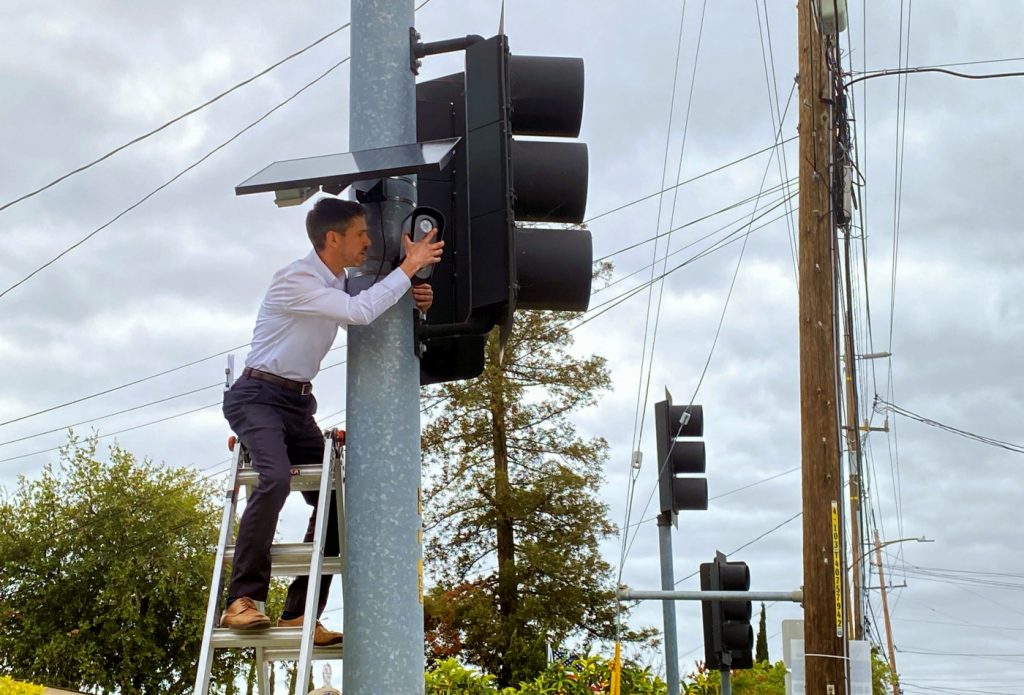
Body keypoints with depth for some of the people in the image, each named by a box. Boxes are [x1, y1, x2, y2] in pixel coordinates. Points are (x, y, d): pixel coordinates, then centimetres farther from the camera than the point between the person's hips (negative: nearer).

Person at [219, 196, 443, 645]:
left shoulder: (338, 285, 12)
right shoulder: (295, 280, -16)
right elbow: (360, 313, -27)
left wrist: (412, 304, 5)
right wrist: (409, 266, -19)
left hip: (299, 404, 9)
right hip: (258, 396, -9)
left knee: (334, 500, -2)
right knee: (274, 479, -33)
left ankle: (299, 615, -1)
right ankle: (242, 600, -30)